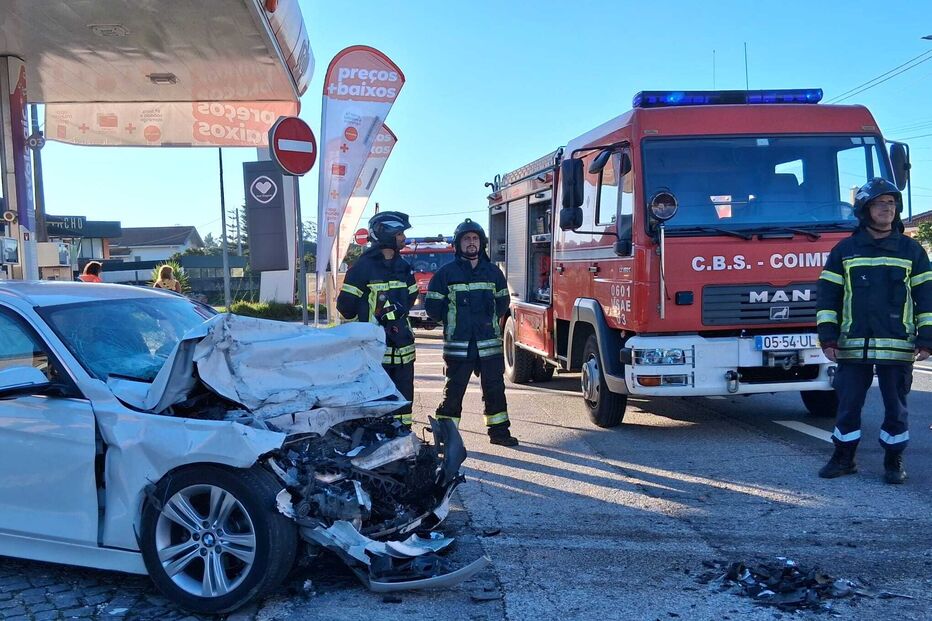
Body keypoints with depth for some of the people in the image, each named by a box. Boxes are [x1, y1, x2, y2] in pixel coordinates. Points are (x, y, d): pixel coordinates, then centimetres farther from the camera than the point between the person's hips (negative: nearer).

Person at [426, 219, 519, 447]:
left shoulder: (493, 271, 10)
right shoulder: (446, 273, -1)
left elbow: (502, 302, 21)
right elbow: (433, 306, 0)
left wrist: (490, 322, 13)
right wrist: (453, 323, 4)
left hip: (489, 343, 3)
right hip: (458, 345, -3)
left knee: (495, 389, 8)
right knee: (454, 390, 1)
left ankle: (498, 431, 20)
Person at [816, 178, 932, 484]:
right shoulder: (844, 250, 6)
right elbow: (828, 294, 5)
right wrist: (827, 336, -2)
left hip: (898, 346, 0)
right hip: (852, 346, 0)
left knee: (896, 406, 6)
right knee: (848, 404, 5)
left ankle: (893, 461, 20)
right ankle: (844, 458, 19)